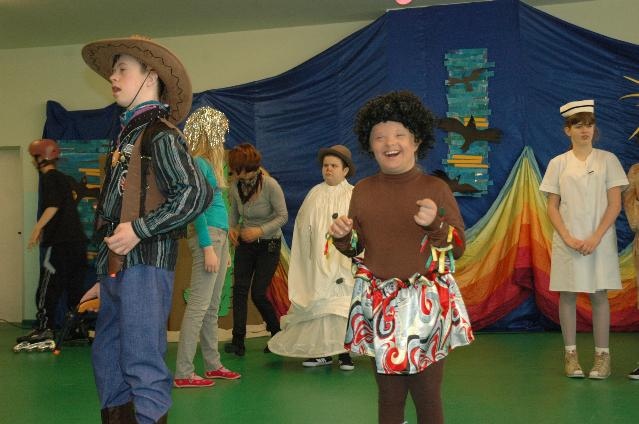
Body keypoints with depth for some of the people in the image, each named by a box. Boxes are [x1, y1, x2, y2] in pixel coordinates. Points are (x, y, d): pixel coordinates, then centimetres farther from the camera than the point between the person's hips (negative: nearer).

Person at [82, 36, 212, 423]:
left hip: (145, 264, -9)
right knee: (107, 359, 16)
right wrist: (107, 253, 15)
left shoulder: (160, 133, -9)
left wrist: (140, 230, -19)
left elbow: (196, 193, -19)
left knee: (142, 365, -6)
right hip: (116, 264, 10)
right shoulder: (128, 131, 18)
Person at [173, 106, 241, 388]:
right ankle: (183, 373, -6)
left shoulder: (209, 162, 17)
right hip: (207, 236, -10)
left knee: (212, 307, 14)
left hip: (219, 236, 10)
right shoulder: (197, 163, -11)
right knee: (198, 306, -9)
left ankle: (213, 365, 22)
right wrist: (208, 248, -20)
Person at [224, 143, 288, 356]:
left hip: (269, 244, -4)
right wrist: (232, 227, -9)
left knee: (258, 293, -6)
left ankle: (277, 333, 19)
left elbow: (283, 216, -16)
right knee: (239, 288, -6)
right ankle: (238, 342, -2)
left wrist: (260, 230, -27)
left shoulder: (270, 185, -20)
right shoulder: (235, 186, -6)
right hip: (245, 243, 4)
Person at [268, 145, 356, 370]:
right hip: (318, 262, 3)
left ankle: (344, 352, 1)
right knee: (319, 304, 1)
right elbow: (303, 227, 11)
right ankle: (323, 352, 10)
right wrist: (306, 257, 5)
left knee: (342, 305, -5)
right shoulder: (315, 194, 11)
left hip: (343, 262, -3)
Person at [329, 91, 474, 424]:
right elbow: (356, 251, 13)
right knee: (388, 394, 8)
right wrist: (342, 237, -9)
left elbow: (458, 247, -2)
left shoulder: (436, 188, -1)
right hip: (378, 303, 2)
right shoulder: (362, 191, 6)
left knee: (427, 395, 3)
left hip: (427, 303, -2)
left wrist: (436, 223, -20)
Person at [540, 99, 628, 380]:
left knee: (598, 294, 1)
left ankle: (602, 355, 9)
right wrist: (568, 238, -10)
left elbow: (615, 204, -1)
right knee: (568, 294, 3)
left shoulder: (607, 160, 2)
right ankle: (570, 354, 11)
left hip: (600, 239, -1)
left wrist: (595, 238, -12)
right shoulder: (558, 163, 4)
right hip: (568, 240, 1)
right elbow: (552, 207, 3)